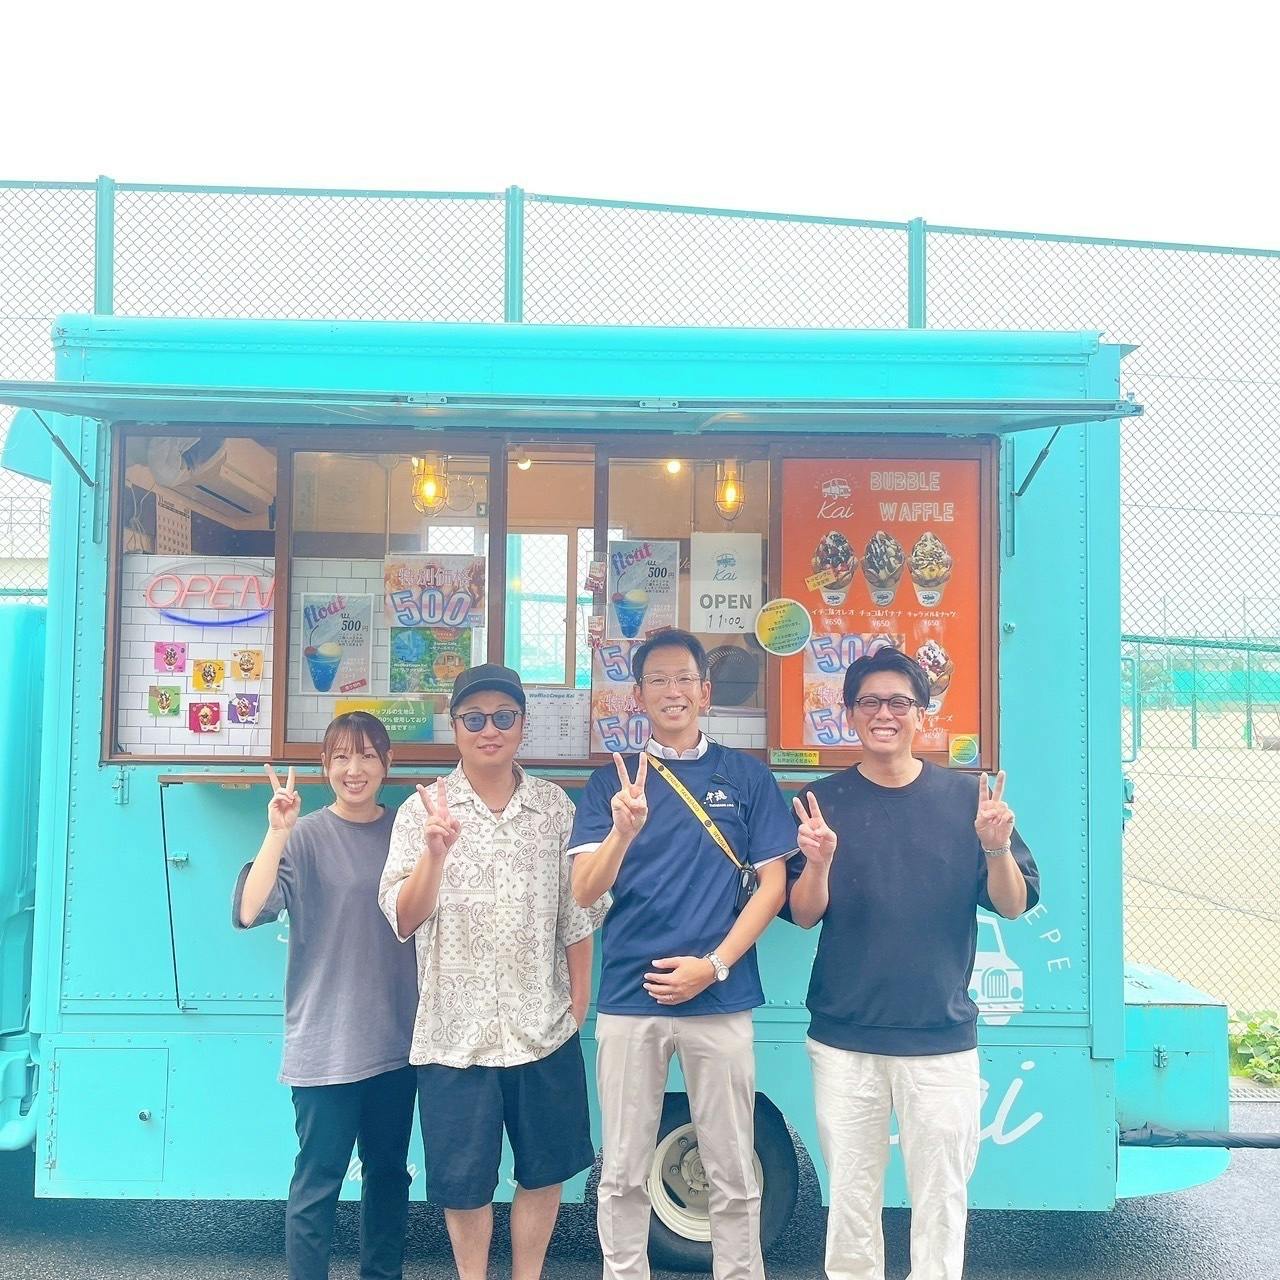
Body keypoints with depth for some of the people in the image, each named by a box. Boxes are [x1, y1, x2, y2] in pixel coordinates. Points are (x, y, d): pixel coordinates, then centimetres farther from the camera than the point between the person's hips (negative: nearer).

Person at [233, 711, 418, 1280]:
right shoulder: (305, 836, -8)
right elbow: (249, 912, -21)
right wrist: (277, 831, -28)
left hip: (396, 1037, 5)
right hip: (325, 1041, -4)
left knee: (389, 1170, 16)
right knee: (319, 1176, 0)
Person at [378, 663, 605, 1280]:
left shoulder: (555, 806, 1)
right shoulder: (423, 808, -5)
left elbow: (577, 914, 5)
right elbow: (403, 920, -12)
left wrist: (579, 1003, 3)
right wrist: (435, 852, -28)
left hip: (544, 1028, 2)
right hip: (456, 1031, -2)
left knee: (544, 1172, 14)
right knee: (464, 1182, 12)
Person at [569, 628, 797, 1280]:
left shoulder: (746, 775, 5)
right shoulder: (610, 780, 5)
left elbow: (772, 883, 3)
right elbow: (585, 890, -3)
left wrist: (714, 964, -8)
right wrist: (624, 829, -23)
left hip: (720, 998, 0)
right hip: (628, 999, 1)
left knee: (733, 1175, 8)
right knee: (622, 1174, 10)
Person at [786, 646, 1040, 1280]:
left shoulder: (966, 796, 0)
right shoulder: (823, 800, 1)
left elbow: (1012, 906, -1)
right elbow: (803, 915, -2)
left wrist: (998, 848, -20)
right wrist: (819, 863, -22)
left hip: (942, 1036, 0)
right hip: (844, 1037, 1)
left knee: (941, 1196, 7)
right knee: (850, 1194, 11)